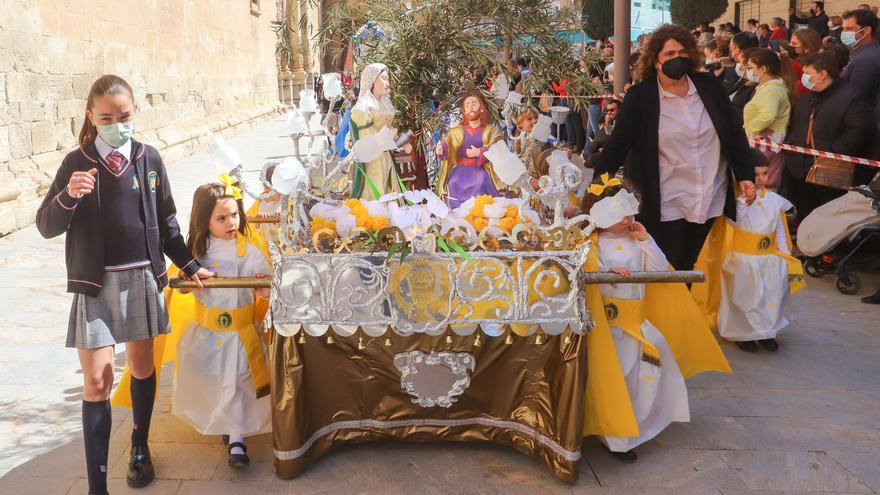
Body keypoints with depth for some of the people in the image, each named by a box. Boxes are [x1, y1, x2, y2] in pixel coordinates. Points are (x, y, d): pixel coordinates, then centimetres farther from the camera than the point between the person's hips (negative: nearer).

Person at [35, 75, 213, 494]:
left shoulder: (149, 159, 2)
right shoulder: (77, 163, -4)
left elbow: (166, 223, 10)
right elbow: (46, 226, -6)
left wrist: (190, 266, 10)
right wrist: (68, 196, -24)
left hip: (142, 278, 2)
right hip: (96, 284, -2)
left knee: (141, 366, 14)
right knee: (97, 380, -3)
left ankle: (140, 448, 37)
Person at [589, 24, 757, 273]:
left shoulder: (710, 86, 4)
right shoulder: (639, 96, -6)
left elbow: (734, 134, 11)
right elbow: (617, 145, -6)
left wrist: (746, 175, 6)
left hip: (713, 202, 4)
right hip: (666, 206, -3)